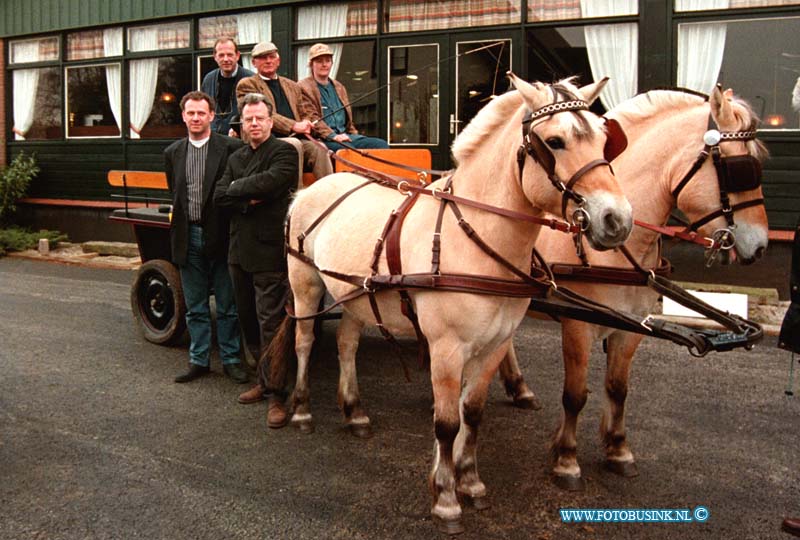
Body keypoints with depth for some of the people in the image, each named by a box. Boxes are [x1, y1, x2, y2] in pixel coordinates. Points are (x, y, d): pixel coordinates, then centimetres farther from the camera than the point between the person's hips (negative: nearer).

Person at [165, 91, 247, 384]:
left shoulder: (231, 148, -5)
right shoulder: (173, 153, 10)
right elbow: (175, 193, 16)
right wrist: (180, 222, 6)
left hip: (219, 236, -4)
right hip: (188, 237, 4)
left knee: (227, 305, 6)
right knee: (195, 307, 12)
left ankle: (230, 359, 17)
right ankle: (198, 360, 22)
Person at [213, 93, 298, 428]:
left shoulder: (283, 152, -5)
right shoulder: (236, 158, 17)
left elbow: (269, 181, -23)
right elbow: (220, 197, 6)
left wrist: (237, 188, -7)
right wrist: (249, 200, -11)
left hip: (269, 252, -8)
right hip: (240, 252, 8)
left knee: (271, 324, -7)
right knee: (249, 321, 16)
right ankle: (265, 380, 31)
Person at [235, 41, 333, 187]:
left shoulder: (292, 86, 28)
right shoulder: (246, 85, 8)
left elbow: (308, 112, 22)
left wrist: (305, 125, -5)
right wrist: (293, 126, -17)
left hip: (298, 138, 5)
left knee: (319, 147, -26)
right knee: (294, 144, -34)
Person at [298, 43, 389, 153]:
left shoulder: (339, 87, 26)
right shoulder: (304, 87, 4)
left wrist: (354, 136, 11)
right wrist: (332, 135, -20)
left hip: (345, 135, 7)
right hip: (323, 139, -7)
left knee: (381, 145, -17)